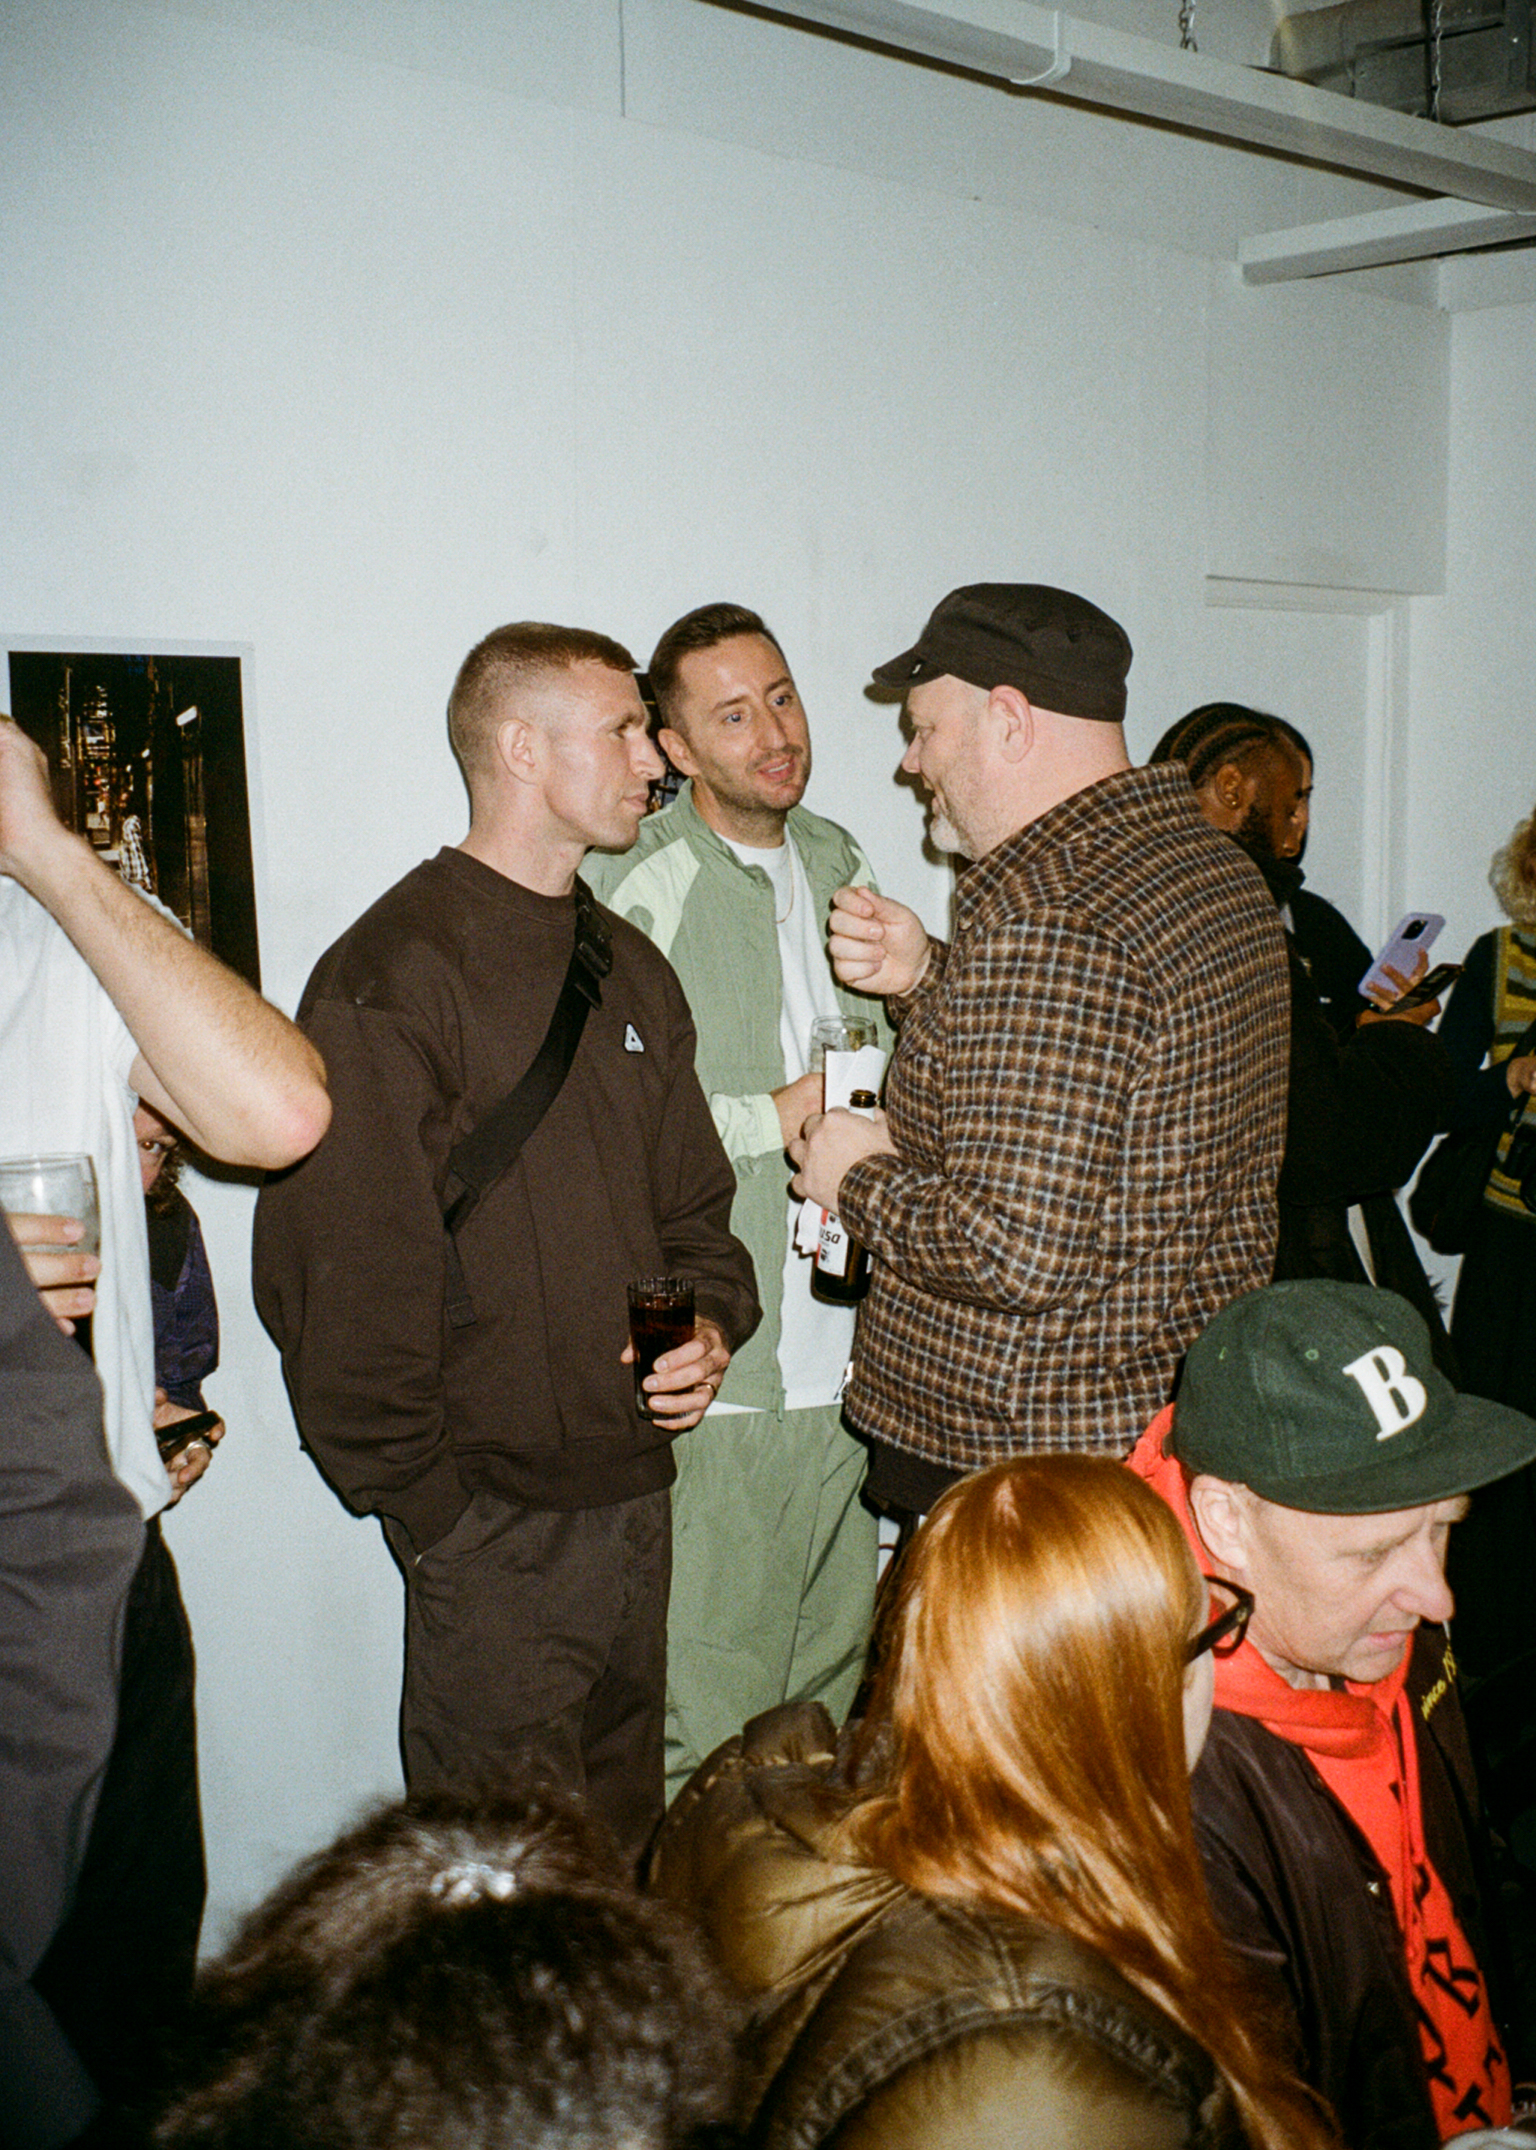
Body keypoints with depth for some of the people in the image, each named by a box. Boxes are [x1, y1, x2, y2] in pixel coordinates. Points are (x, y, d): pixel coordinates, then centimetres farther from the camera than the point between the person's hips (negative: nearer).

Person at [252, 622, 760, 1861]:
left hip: (636, 1487, 7)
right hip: (491, 1518, -7)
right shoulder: (393, 976, -12)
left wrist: (711, 1321, 0)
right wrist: (425, 1498, -13)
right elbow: (342, 1275, -15)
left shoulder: (629, 970, 13)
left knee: (626, 1851, 19)